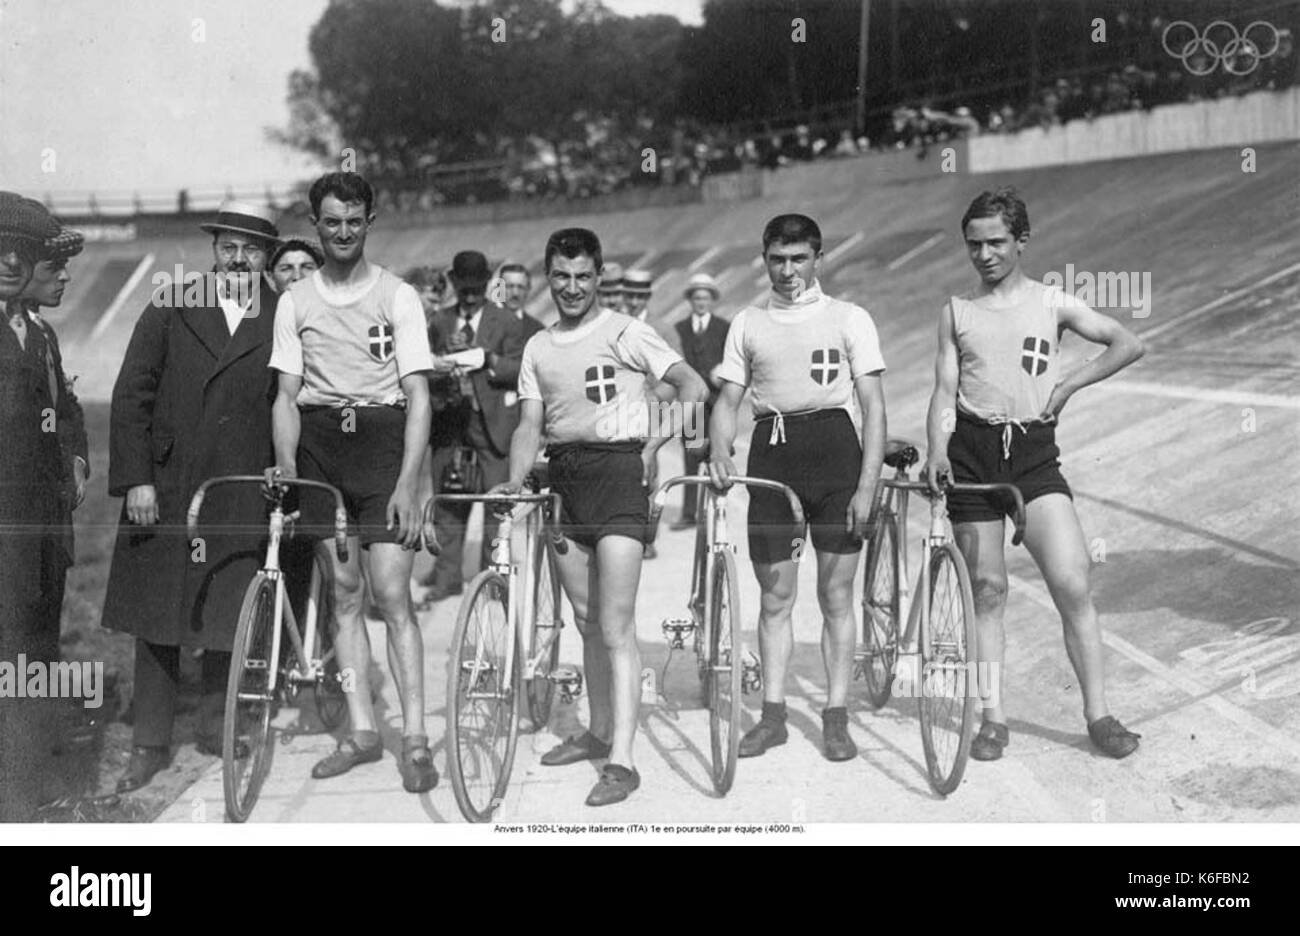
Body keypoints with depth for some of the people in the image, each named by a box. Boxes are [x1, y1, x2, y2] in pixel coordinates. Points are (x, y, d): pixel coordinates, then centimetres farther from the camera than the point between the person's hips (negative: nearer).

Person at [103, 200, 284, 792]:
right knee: (158, 618, 6)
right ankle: (150, 744, 15)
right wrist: (136, 480, -7)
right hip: (163, 489, 1)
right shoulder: (170, 310, 3)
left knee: (227, 615, 5)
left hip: (240, 496, 0)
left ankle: (215, 726, 23)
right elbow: (131, 395, 0)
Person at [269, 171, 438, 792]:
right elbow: (286, 395, 8)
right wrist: (286, 470, -5)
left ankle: (415, 738, -4)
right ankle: (362, 730, 13)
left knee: (391, 594, -9)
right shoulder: (294, 301, 8)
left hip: (382, 440, -3)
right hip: (317, 444, 3)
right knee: (342, 594, 5)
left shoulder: (397, 296, 0)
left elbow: (418, 397, -4)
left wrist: (407, 484, -13)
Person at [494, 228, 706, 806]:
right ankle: (598, 732, 29)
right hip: (564, 477, 6)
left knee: (615, 627, -10)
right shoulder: (537, 348, 14)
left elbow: (692, 386, -7)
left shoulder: (624, 334, -3)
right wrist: (514, 481, -7)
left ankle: (622, 761, -12)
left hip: (616, 472, -6)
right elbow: (530, 425, 10)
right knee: (587, 620, 15)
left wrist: (651, 449, -15)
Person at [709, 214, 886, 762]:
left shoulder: (849, 319, 4)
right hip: (772, 451, 2)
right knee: (774, 596, 6)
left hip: (834, 448, -2)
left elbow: (873, 406, 0)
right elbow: (728, 400, 12)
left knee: (836, 594, 2)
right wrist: (719, 453, -9)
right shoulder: (747, 324, 11)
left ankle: (836, 718, 9)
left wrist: (867, 485, -9)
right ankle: (773, 714, 14)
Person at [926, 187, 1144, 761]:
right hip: (972, 451, 1)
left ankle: (1098, 714, -1)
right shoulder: (956, 312, 9)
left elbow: (1128, 345, 4)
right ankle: (993, 718, 13)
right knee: (987, 589, 4)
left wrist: (1068, 385, -1)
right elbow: (945, 391, 5)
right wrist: (937, 451, -11)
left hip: (1034, 451, -1)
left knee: (1073, 584, -11)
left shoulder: (1051, 302, 6)